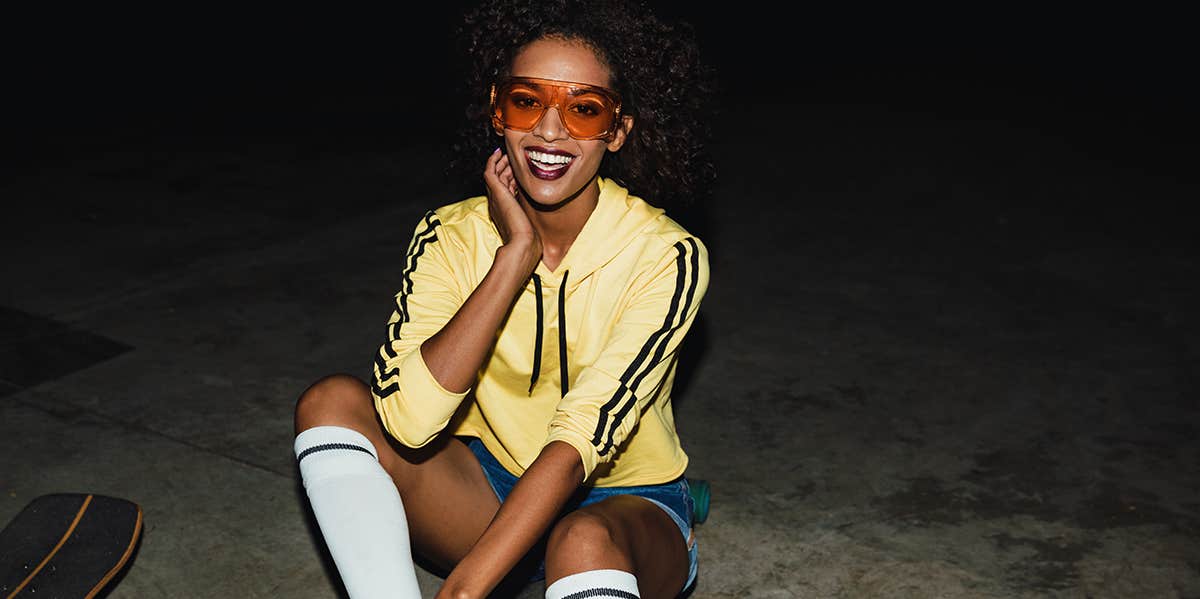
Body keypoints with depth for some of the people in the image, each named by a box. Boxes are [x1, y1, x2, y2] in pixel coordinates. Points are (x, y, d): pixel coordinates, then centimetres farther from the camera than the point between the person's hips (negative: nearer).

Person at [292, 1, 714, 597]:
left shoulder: (666, 256, -18)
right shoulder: (451, 238, -10)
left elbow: (582, 436, -28)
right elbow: (409, 421, -25)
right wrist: (516, 255, -26)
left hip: (625, 507, -3)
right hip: (493, 491, 4)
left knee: (584, 543, -39)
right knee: (332, 402, -18)